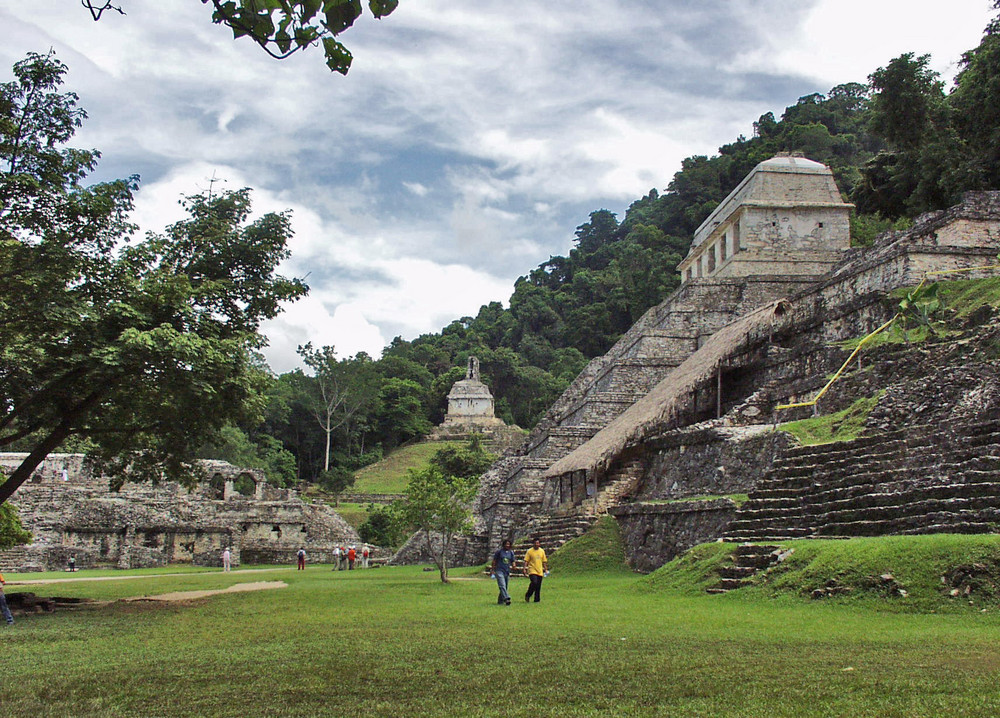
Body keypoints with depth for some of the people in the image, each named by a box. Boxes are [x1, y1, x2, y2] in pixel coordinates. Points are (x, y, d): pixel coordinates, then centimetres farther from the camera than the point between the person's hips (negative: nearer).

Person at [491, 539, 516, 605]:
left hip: (507, 572, 5)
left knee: (505, 587, 8)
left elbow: (513, 561, 11)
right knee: (502, 585, -19)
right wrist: (492, 569, 3)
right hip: (499, 571, -5)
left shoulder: (511, 553, 9)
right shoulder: (499, 551, -1)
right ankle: (506, 598, -31)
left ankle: (500, 601, 20)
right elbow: (494, 561, 5)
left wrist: (513, 565, -12)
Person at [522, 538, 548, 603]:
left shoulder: (542, 551, 10)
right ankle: (527, 596, -3)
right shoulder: (529, 551, -2)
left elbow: (544, 561, 16)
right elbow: (526, 561, -2)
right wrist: (525, 569, -10)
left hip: (540, 571, 4)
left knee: (538, 587, 4)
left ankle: (537, 600, 14)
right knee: (534, 582, -22)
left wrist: (546, 569, 13)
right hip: (532, 570, -4)